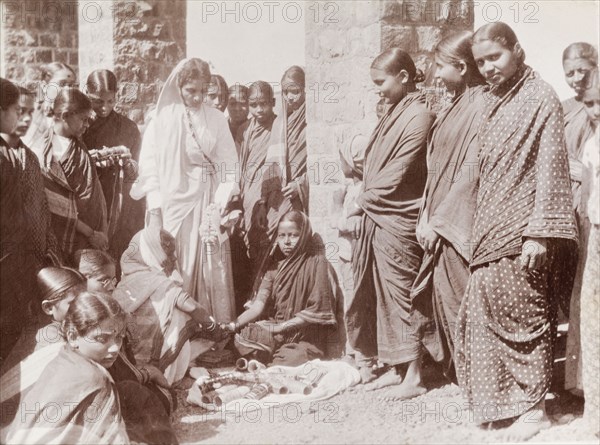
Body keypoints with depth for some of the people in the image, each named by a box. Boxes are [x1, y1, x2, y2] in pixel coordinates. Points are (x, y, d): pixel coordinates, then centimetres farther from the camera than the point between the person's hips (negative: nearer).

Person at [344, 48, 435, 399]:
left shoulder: (419, 116, -14)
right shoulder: (394, 114, 15)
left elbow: (397, 174, -16)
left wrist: (363, 202, -7)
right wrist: (364, 204, 5)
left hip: (398, 222, -9)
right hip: (377, 219, 9)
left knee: (401, 295, -2)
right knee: (383, 294, 11)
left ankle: (412, 375, 7)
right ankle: (394, 367, 21)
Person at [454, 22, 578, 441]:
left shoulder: (540, 97, -8)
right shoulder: (494, 102, 13)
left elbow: (550, 168, -14)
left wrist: (540, 232, -18)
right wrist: (481, 228, 13)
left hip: (521, 231, -7)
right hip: (491, 231, 7)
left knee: (525, 316, 0)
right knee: (484, 311, 7)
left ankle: (533, 405, 12)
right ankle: (501, 399, 19)